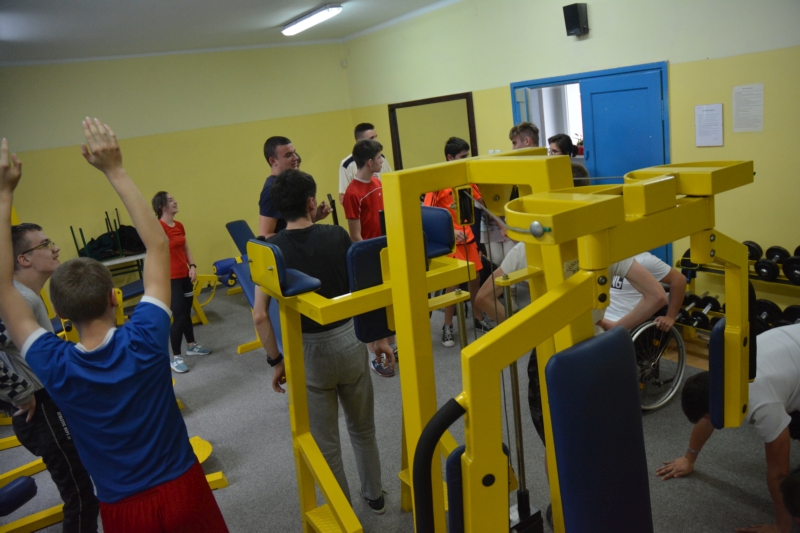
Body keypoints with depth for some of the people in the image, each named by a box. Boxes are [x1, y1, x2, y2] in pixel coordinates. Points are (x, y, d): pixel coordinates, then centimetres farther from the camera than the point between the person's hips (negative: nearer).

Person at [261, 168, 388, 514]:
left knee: (325, 443, 14)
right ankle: (374, 496, 41)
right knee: (362, 429, 24)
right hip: (348, 340, 2)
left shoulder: (269, 249, -10)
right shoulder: (337, 236, -5)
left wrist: (275, 361, 0)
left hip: (305, 351, -2)